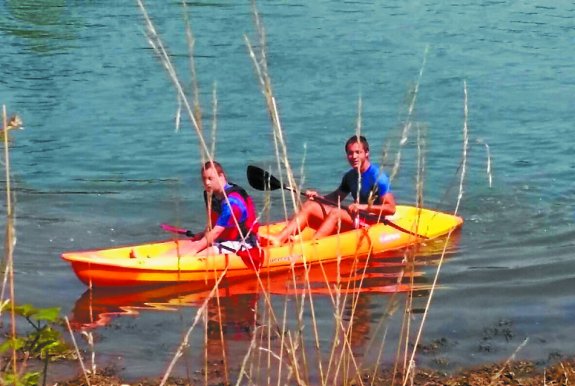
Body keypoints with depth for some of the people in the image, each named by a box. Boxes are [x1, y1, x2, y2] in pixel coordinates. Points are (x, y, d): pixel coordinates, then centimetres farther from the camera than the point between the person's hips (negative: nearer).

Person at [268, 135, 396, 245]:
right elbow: (336, 197, 25)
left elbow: (391, 208, -17)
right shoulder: (350, 176, 12)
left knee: (336, 213, -33)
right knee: (310, 205, -6)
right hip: (354, 219, 8)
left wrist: (363, 207, -25)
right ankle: (279, 238, -25)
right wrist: (318, 197, 6)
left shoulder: (377, 177, -12)